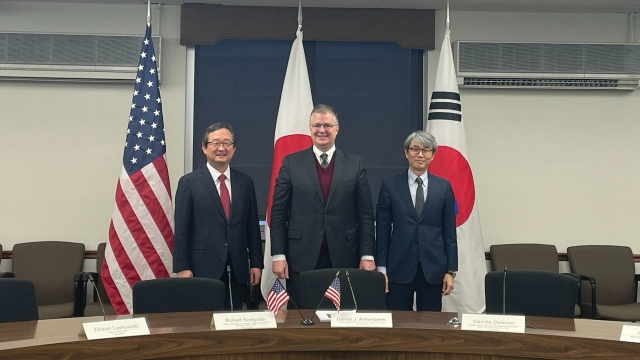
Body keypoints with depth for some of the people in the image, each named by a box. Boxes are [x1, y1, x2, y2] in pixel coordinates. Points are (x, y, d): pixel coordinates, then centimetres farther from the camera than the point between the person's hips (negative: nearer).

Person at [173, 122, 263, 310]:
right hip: (204, 268, -3)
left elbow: (253, 226, 10)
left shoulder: (245, 182, 9)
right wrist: (182, 268, -8)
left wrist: (256, 263, 7)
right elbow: (182, 229, -3)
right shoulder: (189, 183, -1)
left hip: (238, 269, 3)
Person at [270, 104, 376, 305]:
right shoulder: (292, 163, 3)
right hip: (301, 259, 0)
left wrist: (367, 255, -1)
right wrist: (278, 255, -4)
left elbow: (365, 215, 4)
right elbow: (278, 213, 2)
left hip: (344, 258, 1)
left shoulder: (355, 164, 5)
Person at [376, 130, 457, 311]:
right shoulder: (390, 186, 2)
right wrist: (381, 269, -2)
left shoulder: (444, 187, 5)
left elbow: (449, 232, 5)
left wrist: (450, 270, 1)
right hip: (399, 267, -1)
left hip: (433, 269, 1)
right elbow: (382, 230, 2)